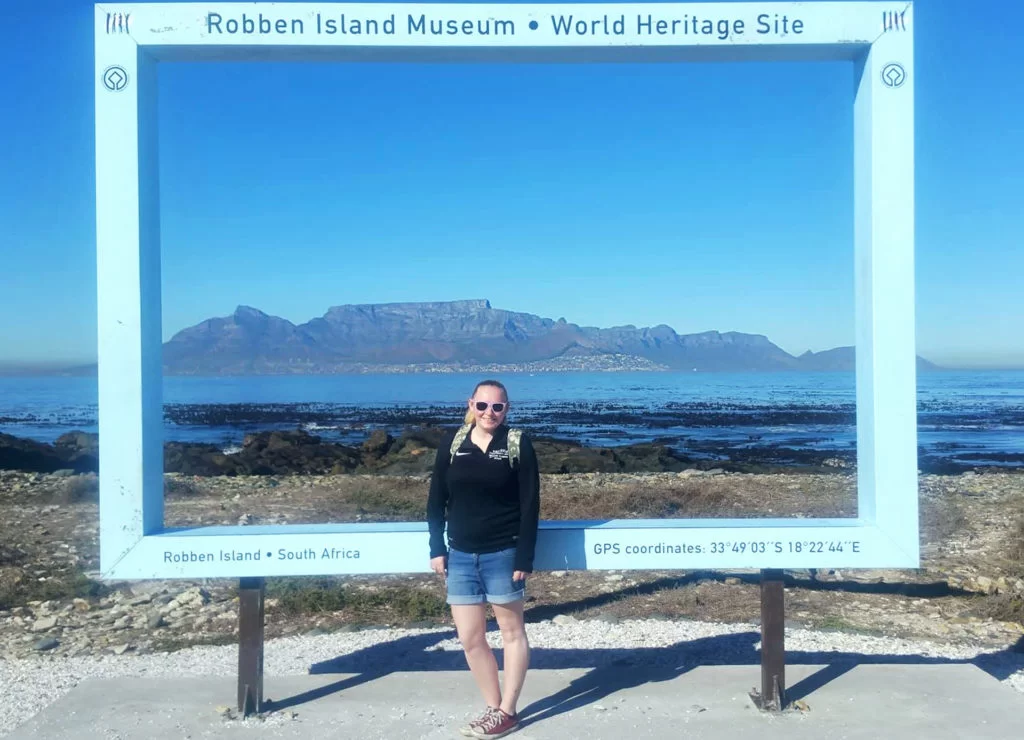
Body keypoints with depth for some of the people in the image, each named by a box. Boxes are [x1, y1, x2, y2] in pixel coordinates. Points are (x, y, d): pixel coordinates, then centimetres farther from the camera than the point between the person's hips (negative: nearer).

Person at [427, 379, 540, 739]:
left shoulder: (518, 444, -6)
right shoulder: (452, 443, 2)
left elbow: (530, 505, -7)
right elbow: (436, 500, 6)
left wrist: (524, 558, -11)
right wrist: (437, 548, 0)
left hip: (503, 554, -3)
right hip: (461, 555, 4)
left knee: (512, 631, 9)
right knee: (469, 637, 7)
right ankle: (494, 707, 24)